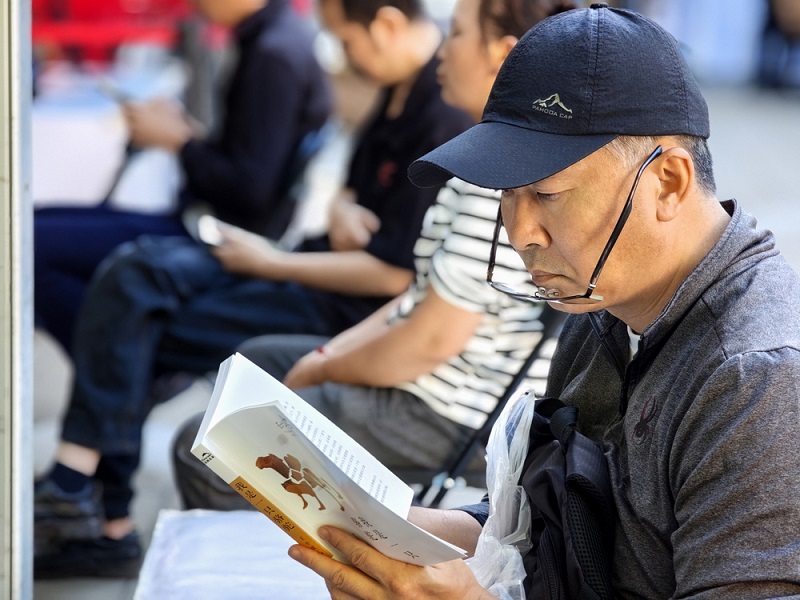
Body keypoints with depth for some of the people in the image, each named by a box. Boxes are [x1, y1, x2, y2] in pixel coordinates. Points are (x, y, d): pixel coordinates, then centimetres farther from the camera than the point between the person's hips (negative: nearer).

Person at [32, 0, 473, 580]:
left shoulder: (448, 121, -20)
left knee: (137, 334, -15)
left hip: (352, 308, -10)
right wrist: (343, 211, -2)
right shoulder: (401, 92, 10)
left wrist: (270, 261, -9)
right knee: (134, 270, -7)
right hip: (324, 264, 10)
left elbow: (393, 275, -20)